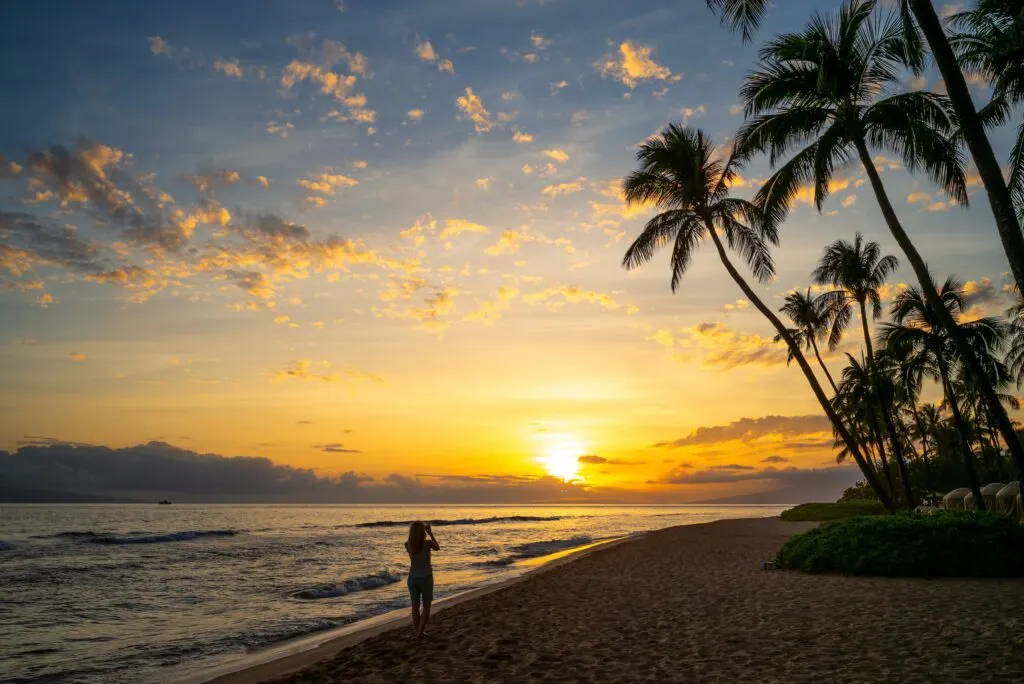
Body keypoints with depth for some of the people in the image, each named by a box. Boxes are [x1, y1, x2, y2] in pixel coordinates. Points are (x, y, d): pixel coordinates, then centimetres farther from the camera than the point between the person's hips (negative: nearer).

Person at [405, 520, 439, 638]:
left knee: (415, 606, 15)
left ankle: (418, 632, 21)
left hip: (413, 578, 3)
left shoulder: (407, 544, -9)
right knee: (426, 607, 11)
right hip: (426, 578, -3)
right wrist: (431, 533, 9)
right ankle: (419, 633, 3)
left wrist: (416, 531, 14)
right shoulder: (428, 543, -17)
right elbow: (437, 548, 7)